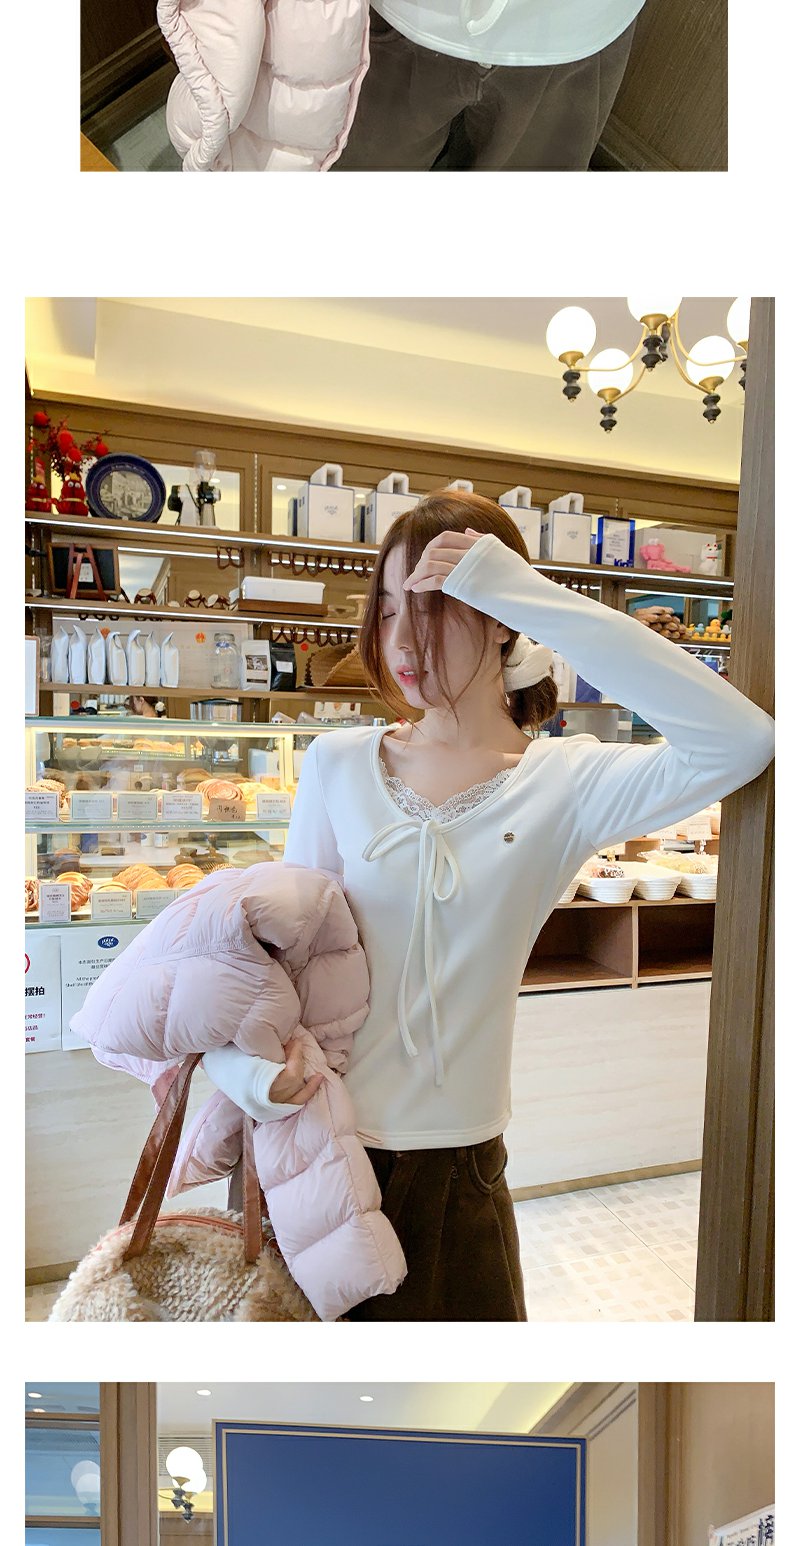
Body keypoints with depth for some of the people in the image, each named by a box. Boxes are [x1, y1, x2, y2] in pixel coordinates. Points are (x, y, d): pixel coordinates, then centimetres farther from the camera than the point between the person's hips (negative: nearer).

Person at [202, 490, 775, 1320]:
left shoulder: (564, 782, -12)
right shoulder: (337, 764, -6)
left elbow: (743, 740, -28)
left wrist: (533, 595, -28)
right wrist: (242, 1060, -18)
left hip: (452, 1165, -1)